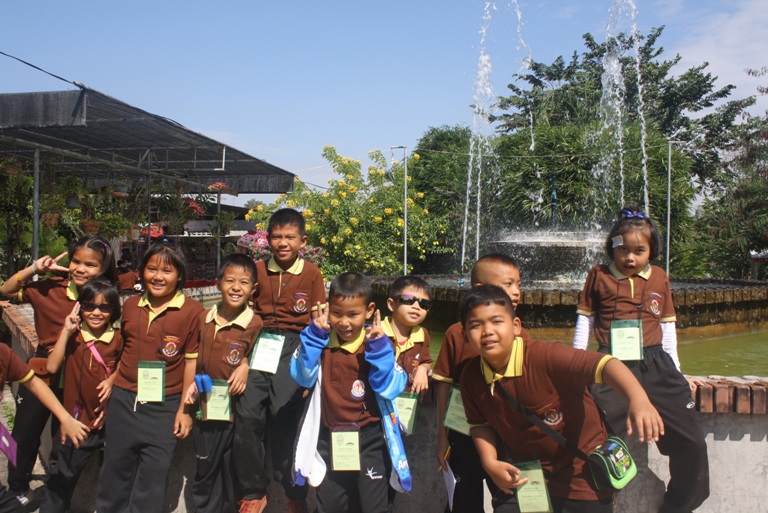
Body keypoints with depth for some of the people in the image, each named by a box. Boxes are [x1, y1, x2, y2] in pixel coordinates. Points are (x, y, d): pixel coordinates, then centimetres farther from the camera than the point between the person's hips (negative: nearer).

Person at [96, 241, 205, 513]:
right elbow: (121, 350, 16)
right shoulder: (131, 305, 5)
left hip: (164, 406, -4)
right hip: (123, 400, 4)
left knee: (153, 476, 7)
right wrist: (110, 383, 12)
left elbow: (192, 361, -8)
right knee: (115, 469, 16)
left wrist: (185, 409, -7)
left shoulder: (192, 311, -10)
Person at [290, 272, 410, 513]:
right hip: (330, 439, 3)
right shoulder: (320, 342, -4)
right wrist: (314, 334, -19)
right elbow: (303, 377, -15)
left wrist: (378, 347, -27)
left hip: (370, 440, -2)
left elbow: (390, 389, -19)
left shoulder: (378, 344, -11)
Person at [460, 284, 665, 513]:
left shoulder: (545, 357, -28)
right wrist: (490, 463, -13)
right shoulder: (471, 377, -12)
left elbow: (602, 365, -40)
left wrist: (638, 399, -57)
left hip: (582, 476, -3)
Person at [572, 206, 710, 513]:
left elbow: (667, 325, 17)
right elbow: (585, 319, 10)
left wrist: (674, 369, 15)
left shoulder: (659, 278, 13)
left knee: (692, 444, 3)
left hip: (654, 364, 3)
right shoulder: (598, 276, 6)